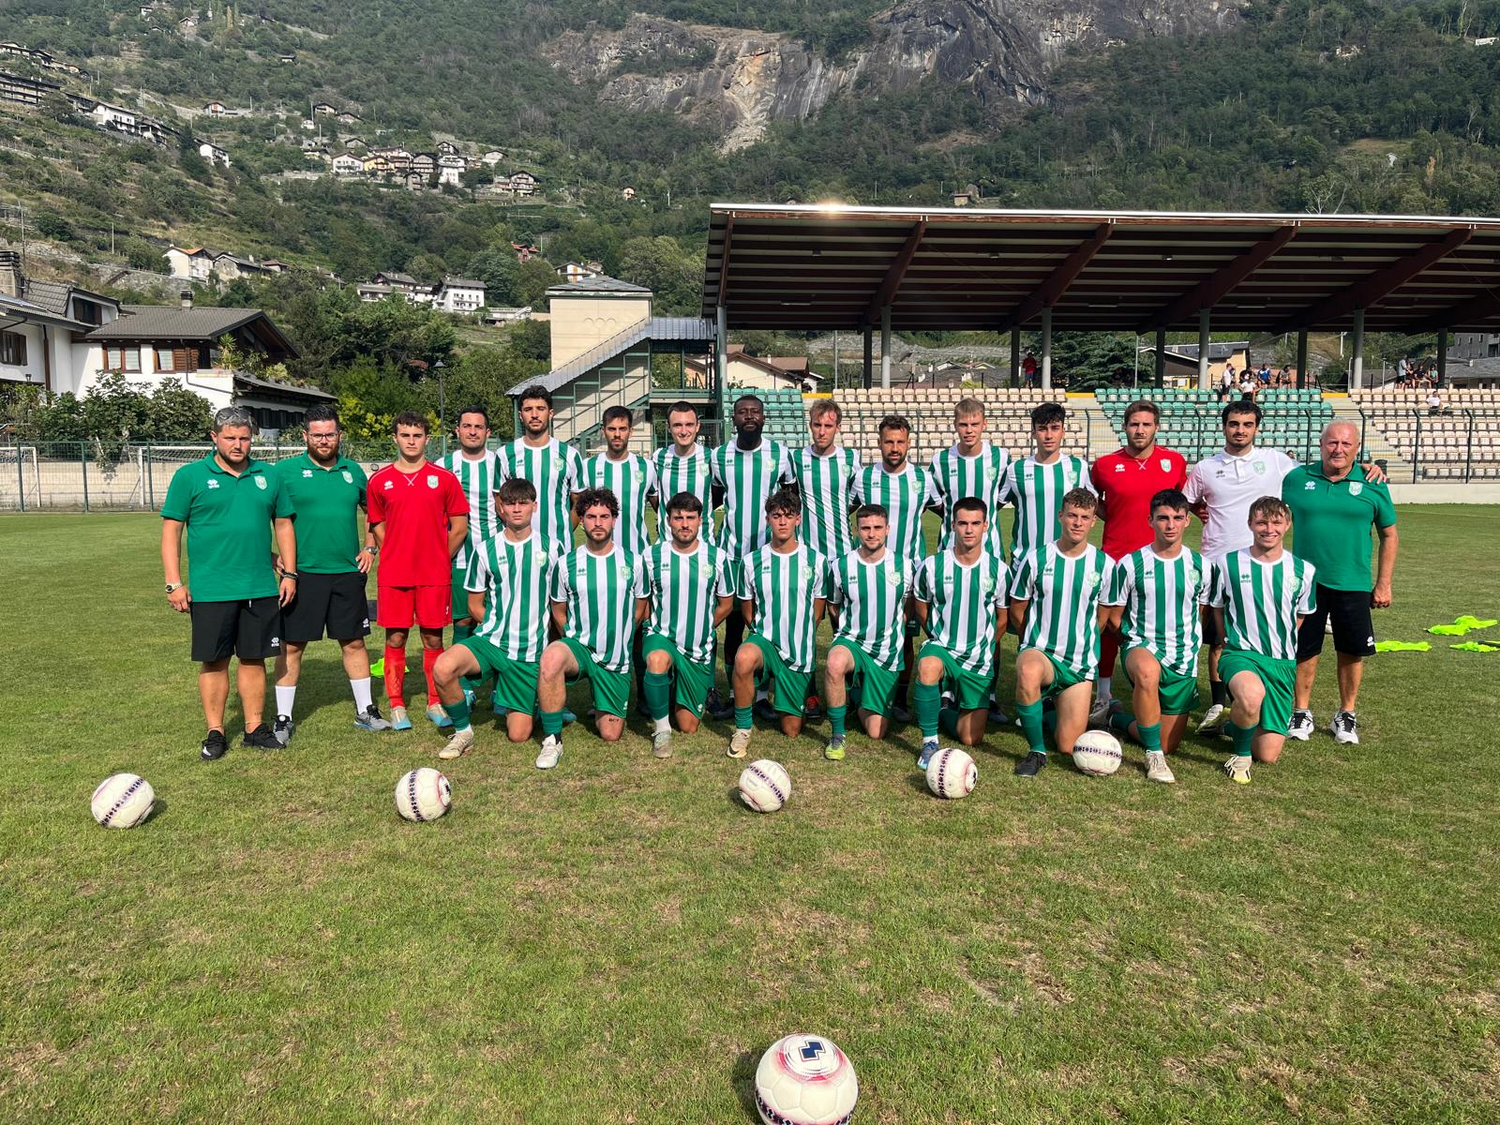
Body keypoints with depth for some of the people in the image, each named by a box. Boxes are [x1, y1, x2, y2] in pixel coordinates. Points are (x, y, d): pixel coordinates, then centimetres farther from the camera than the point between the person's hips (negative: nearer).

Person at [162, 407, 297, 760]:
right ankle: (215, 733, 17)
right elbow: (171, 530, -1)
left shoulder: (268, 476, 9)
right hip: (211, 591, -2)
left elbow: (284, 525, 14)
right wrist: (174, 583, -7)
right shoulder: (190, 476, -1)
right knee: (213, 662, 5)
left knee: (254, 659, 9)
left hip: (262, 589, 3)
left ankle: (255, 728, 20)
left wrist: (289, 574, 7)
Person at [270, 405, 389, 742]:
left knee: (354, 642, 10)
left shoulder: (353, 471, 9)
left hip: (348, 573, 3)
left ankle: (366, 711, 21)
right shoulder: (285, 471, -3)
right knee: (292, 645, 3)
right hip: (302, 573, -3)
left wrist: (370, 547, 10)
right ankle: (283, 719, 14)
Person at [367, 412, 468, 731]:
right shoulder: (379, 481, 5)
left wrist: (439, 559, 4)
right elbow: (377, 526, 14)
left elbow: (459, 527, 6)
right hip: (393, 576, 1)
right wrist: (396, 557, 6)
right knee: (395, 639, 4)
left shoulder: (444, 478, 2)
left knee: (433, 638, 6)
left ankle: (435, 703, 18)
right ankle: (396, 705, 15)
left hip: (434, 575, -1)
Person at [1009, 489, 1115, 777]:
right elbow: (1017, 608, 5)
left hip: (1081, 662, 2)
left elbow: (1103, 614, 12)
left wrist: (1083, 642, 13)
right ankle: (1037, 751, -22)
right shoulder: (1036, 558, -6)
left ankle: (1058, 701, 36)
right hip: (1039, 652, -2)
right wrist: (1038, 641, 9)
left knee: (1069, 748, 1)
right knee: (1029, 672, -42)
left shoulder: (1104, 564, -2)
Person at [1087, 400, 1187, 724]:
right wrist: (1114, 517, 4)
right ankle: (1103, 695, 14)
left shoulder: (1175, 461, 3)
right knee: (1109, 627, 2)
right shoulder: (1105, 464, 0)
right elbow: (1093, 499, 18)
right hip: (1115, 557, -1)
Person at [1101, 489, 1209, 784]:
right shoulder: (1130, 564, -4)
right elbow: (1113, 616, 4)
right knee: (1147, 670, -44)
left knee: (1168, 744, 5)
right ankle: (1154, 756, -27)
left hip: (1183, 659, 4)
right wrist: (1140, 639, -2)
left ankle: (1119, 720, 36)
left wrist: (1188, 644, 9)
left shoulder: (1199, 566, 3)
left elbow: (1201, 612, 17)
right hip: (1142, 647, -3)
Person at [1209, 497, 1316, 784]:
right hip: (1240, 653, -2)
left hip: (1283, 663, 3)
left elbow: (1301, 616, 17)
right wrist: (1235, 644, 8)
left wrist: (1280, 646, 13)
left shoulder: (1303, 571, 3)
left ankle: (1236, 723, 32)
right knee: (1252, 695, -41)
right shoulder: (1227, 563, -3)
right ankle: (1241, 753, -10)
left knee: (1267, 754, -3)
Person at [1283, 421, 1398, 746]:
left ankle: (1346, 716, 25)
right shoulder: (1296, 478, 0)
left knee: (1352, 651, 8)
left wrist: (1384, 584, 2)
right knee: (1304, 650, 8)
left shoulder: (1372, 484, -1)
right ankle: (1302, 713, 23)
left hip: (1353, 584, 0)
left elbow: (1388, 535, 6)